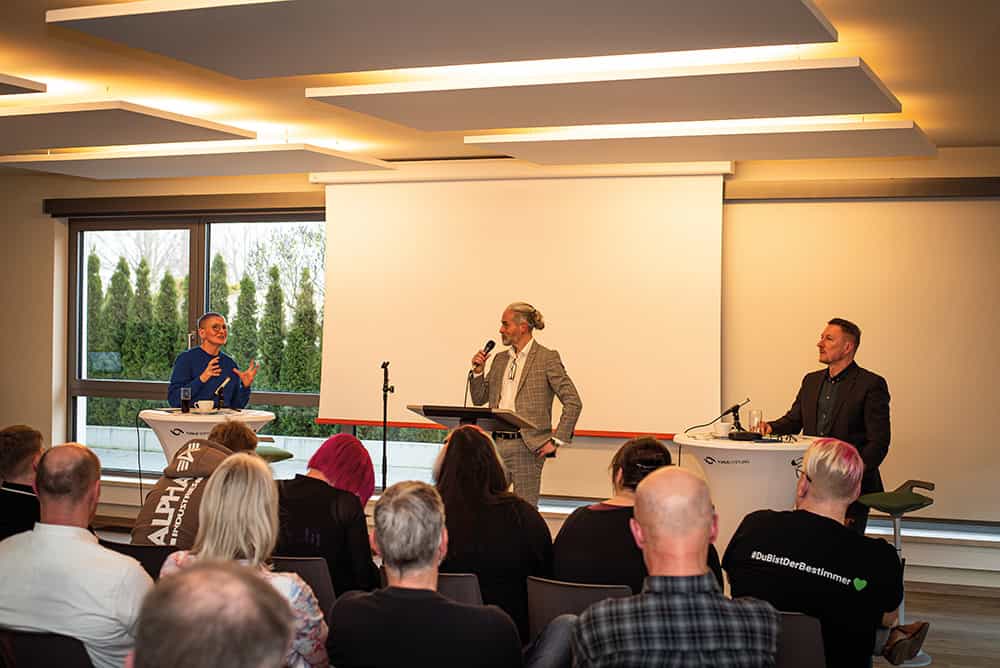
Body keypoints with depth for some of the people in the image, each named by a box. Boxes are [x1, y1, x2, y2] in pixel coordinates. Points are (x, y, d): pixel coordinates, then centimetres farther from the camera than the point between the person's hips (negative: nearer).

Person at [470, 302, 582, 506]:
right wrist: (478, 371, 2)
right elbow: (479, 398, 19)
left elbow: (573, 402, -8)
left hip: (527, 447, -6)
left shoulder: (547, 358, -5)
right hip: (496, 443, 6)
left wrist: (557, 440, -11)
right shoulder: (500, 359, 15)